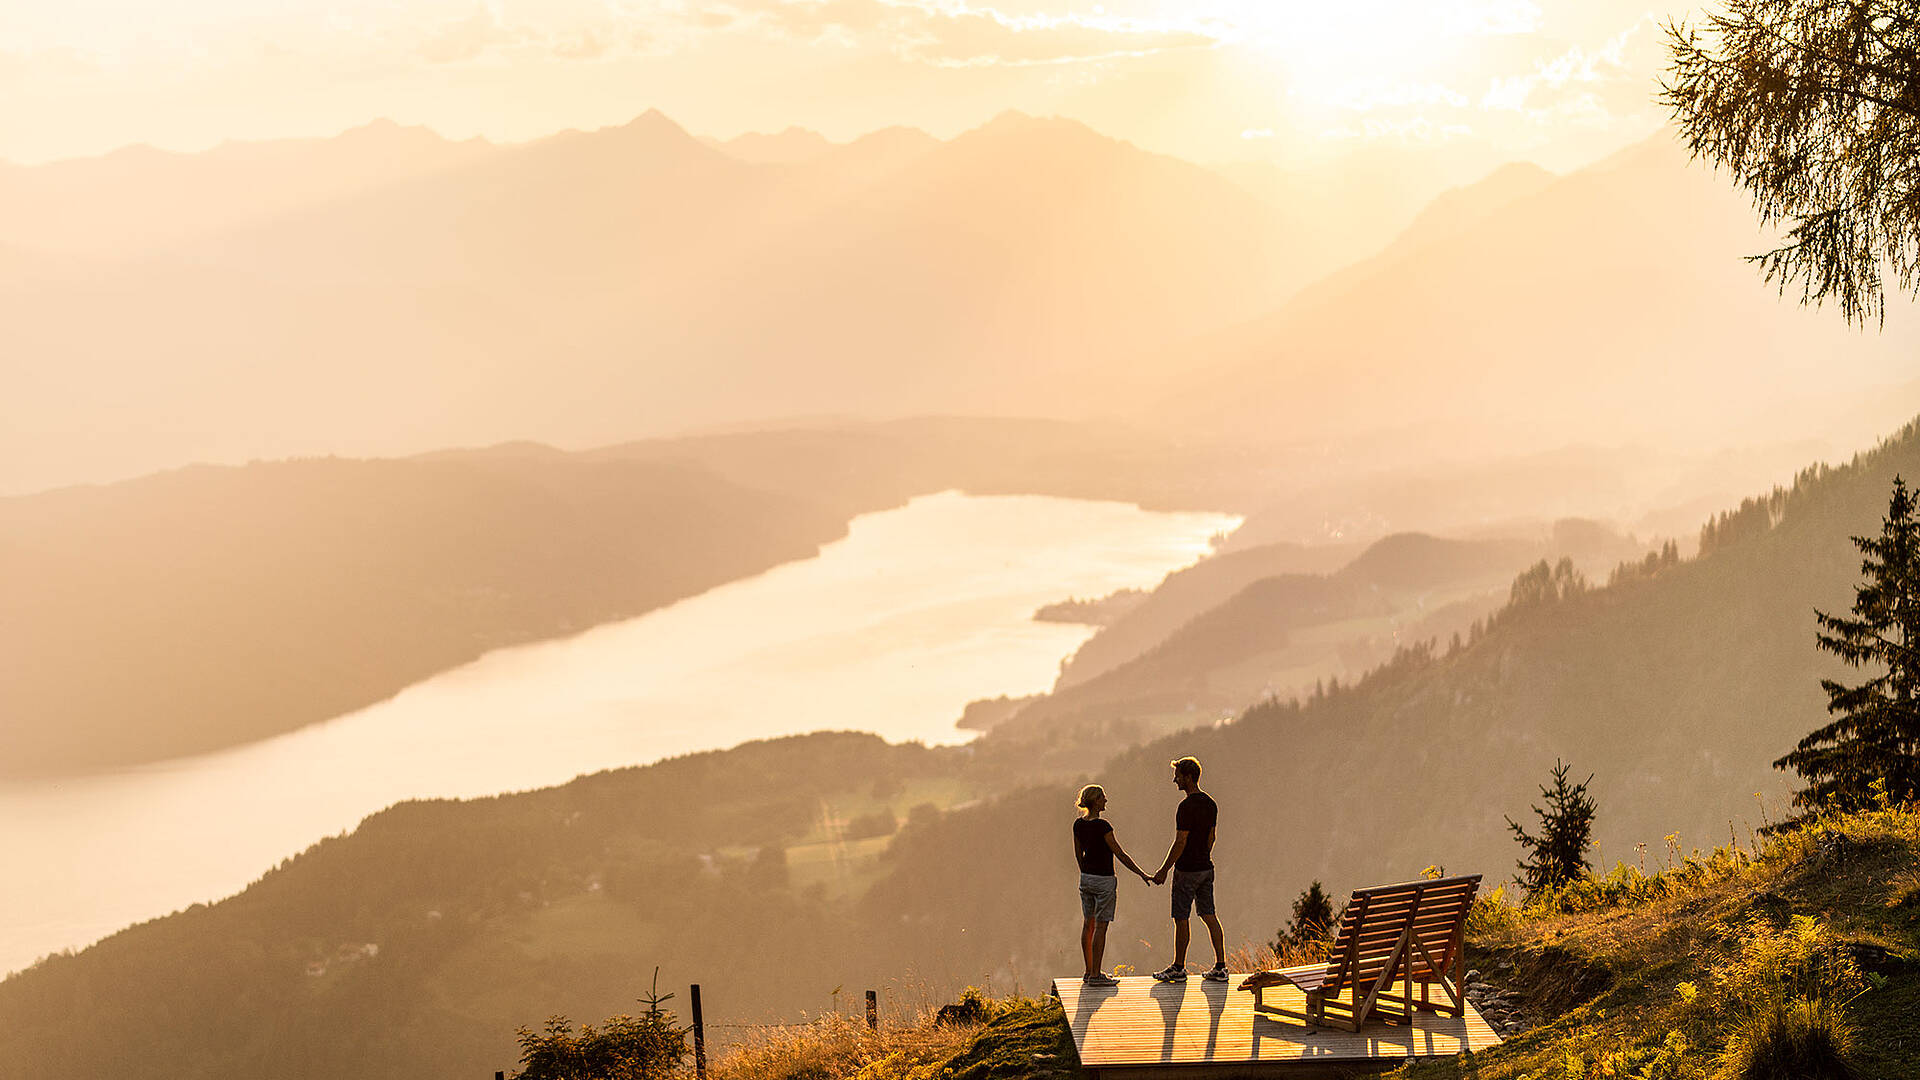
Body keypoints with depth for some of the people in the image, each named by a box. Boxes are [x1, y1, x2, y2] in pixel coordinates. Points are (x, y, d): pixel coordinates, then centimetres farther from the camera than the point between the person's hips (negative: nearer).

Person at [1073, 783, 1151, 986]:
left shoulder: (1079, 824, 3)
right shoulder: (1102, 826, -19)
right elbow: (1120, 854, -16)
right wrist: (1141, 874, -10)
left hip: (1086, 878, 8)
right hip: (1104, 880, -8)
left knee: (1088, 924, 13)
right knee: (1100, 927, -3)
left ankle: (1089, 972, 20)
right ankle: (1095, 975, -2)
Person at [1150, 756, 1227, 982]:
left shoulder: (1187, 806, -18)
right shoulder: (1210, 803, 9)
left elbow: (1180, 842, -18)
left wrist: (1164, 870, -13)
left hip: (1187, 870, -8)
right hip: (1206, 868, 8)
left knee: (1181, 919, 1)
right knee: (1209, 916, 9)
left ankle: (1178, 968, 7)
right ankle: (1220, 967, 6)